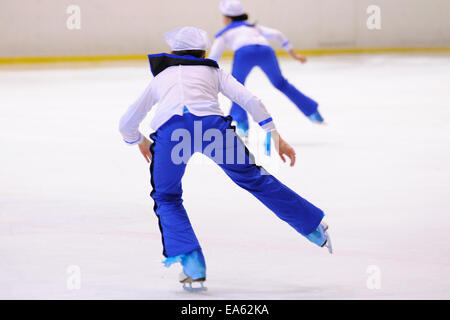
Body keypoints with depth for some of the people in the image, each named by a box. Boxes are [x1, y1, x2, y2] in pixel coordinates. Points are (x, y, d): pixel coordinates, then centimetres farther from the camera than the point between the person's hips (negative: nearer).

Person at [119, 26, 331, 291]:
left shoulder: (161, 78, 38)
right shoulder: (212, 71, 35)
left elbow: (127, 123, 41)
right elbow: (251, 101, 20)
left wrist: (140, 142, 61)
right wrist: (276, 138, 21)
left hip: (169, 130, 0)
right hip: (211, 124, 0)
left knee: (167, 198, 20)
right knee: (254, 178, 17)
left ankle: (192, 264, 4)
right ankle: (314, 227, 22)